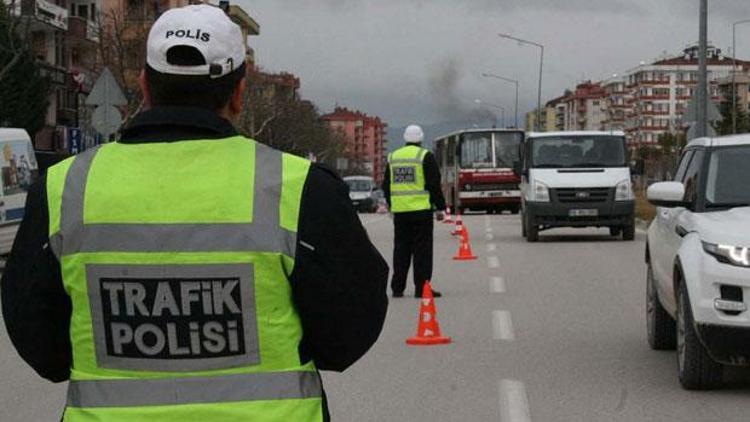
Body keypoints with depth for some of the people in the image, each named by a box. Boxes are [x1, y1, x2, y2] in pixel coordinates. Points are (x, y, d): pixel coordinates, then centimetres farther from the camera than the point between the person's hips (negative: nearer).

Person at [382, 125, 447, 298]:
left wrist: (392, 206, 26)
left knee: (401, 248, 10)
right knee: (422, 249, -2)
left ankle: (397, 287, 11)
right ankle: (421, 288, -5)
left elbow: (386, 186, 17)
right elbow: (434, 185, -6)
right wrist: (439, 207, 0)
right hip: (421, 210, -5)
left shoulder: (393, 157, 11)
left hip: (399, 211, 5)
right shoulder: (425, 156, -4)